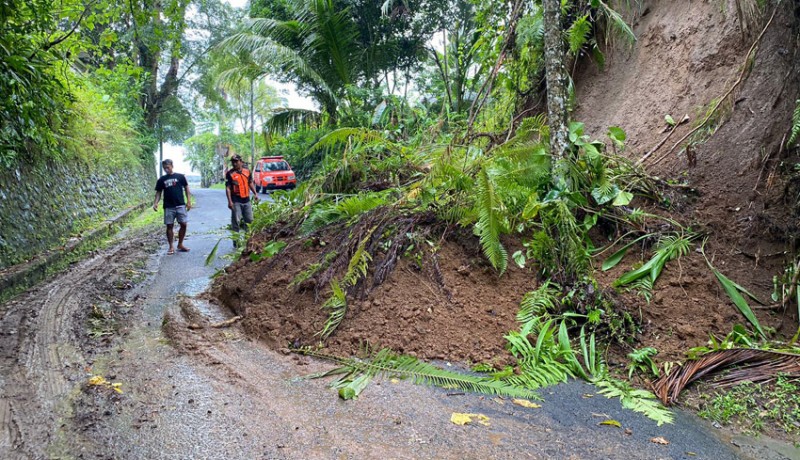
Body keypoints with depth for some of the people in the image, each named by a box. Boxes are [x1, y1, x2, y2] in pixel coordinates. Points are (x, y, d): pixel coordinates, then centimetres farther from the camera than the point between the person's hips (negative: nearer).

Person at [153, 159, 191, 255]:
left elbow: (186, 188, 6)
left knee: (183, 225, -2)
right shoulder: (161, 180, 8)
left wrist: (189, 201, -3)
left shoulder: (180, 177, 4)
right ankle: (171, 247, 11)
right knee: (169, 226, 2)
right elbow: (158, 193, 10)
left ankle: (180, 245, 14)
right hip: (168, 207, 1)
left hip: (180, 205, -1)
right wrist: (156, 203, -7)